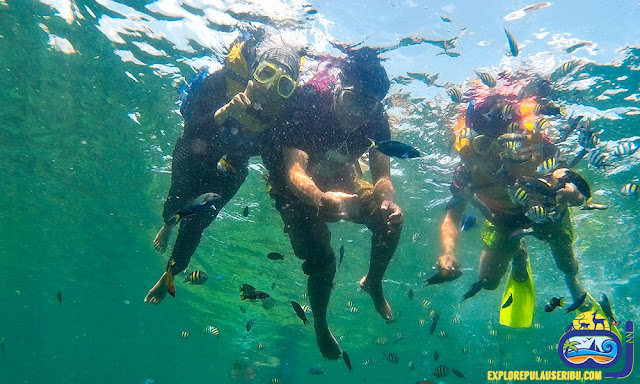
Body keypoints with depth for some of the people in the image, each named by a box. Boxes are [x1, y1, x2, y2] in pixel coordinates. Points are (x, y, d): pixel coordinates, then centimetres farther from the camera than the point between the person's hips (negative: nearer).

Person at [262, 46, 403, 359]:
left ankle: (373, 283, 12)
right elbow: (295, 171, -38)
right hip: (296, 186, -3)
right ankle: (320, 325, 13)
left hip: (340, 178, 4)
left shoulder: (375, 117, -20)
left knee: (390, 220, -17)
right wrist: (323, 199, -59)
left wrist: (388, 201, -41)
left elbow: (382, 175, -17)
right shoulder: (307, 102, -32)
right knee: (321, 259, -18)